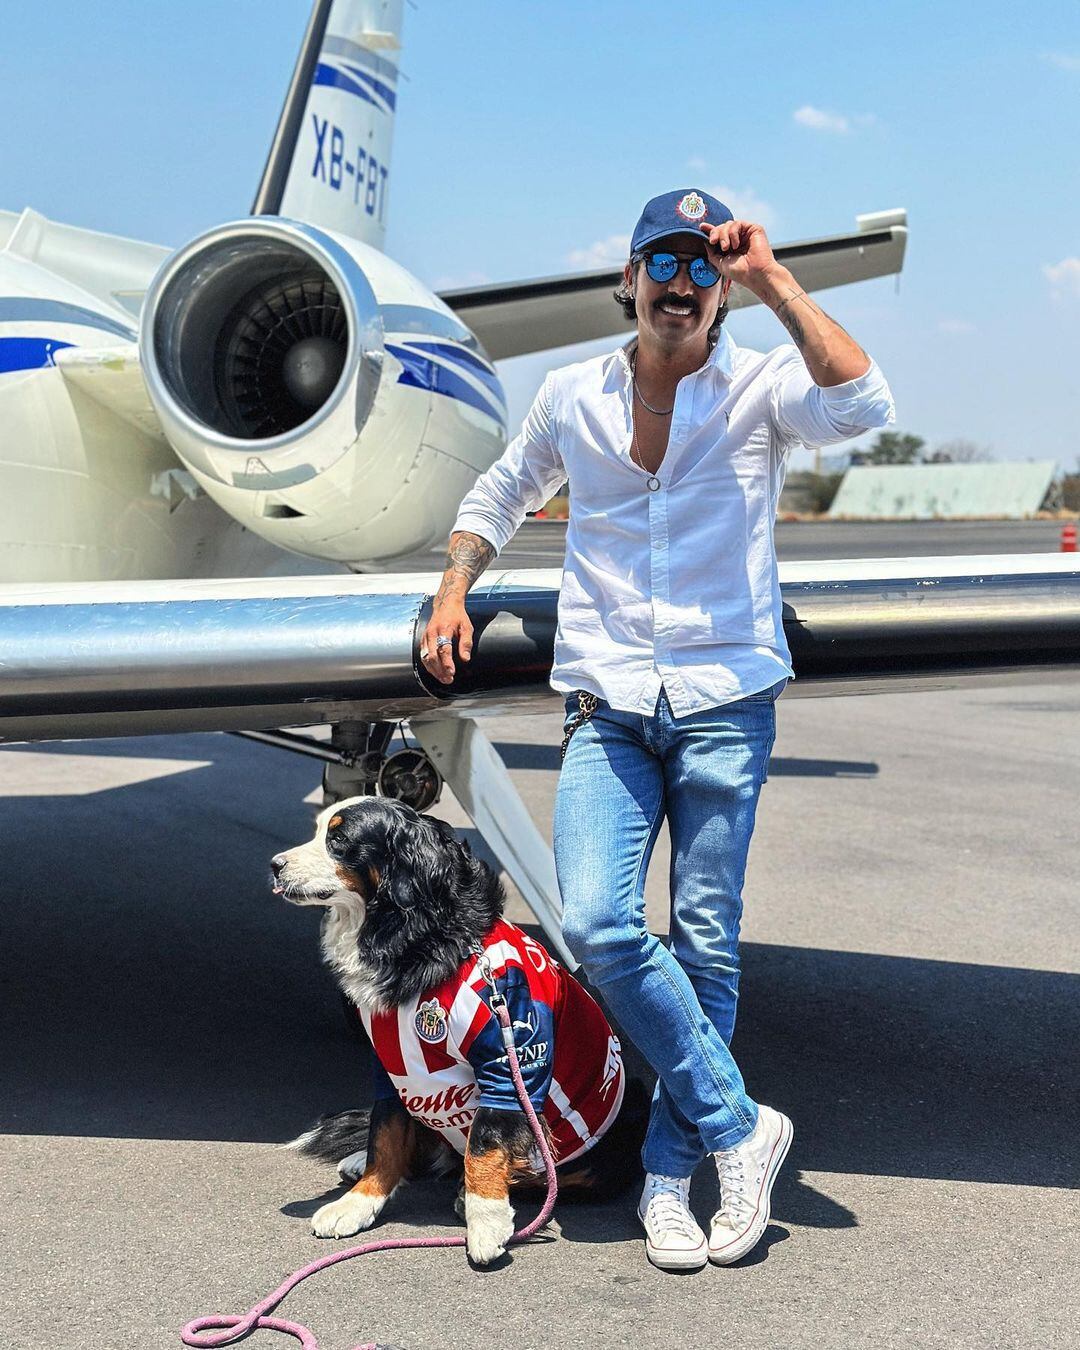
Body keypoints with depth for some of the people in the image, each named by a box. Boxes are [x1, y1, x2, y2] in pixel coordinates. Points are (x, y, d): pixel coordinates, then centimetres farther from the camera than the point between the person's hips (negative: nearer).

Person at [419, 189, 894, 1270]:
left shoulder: (759, 388, -2)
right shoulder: (571, 396, 9)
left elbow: (862, 406, -24)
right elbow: (499, 497, 25)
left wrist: (773, 283, -20)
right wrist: (452, 593, 10)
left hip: (726, 702, -2)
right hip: (608, 704, 2)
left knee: (705, 944, 4)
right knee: (597, 926, -14)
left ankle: (670, 1171, 20)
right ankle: (739, 1127, 4)